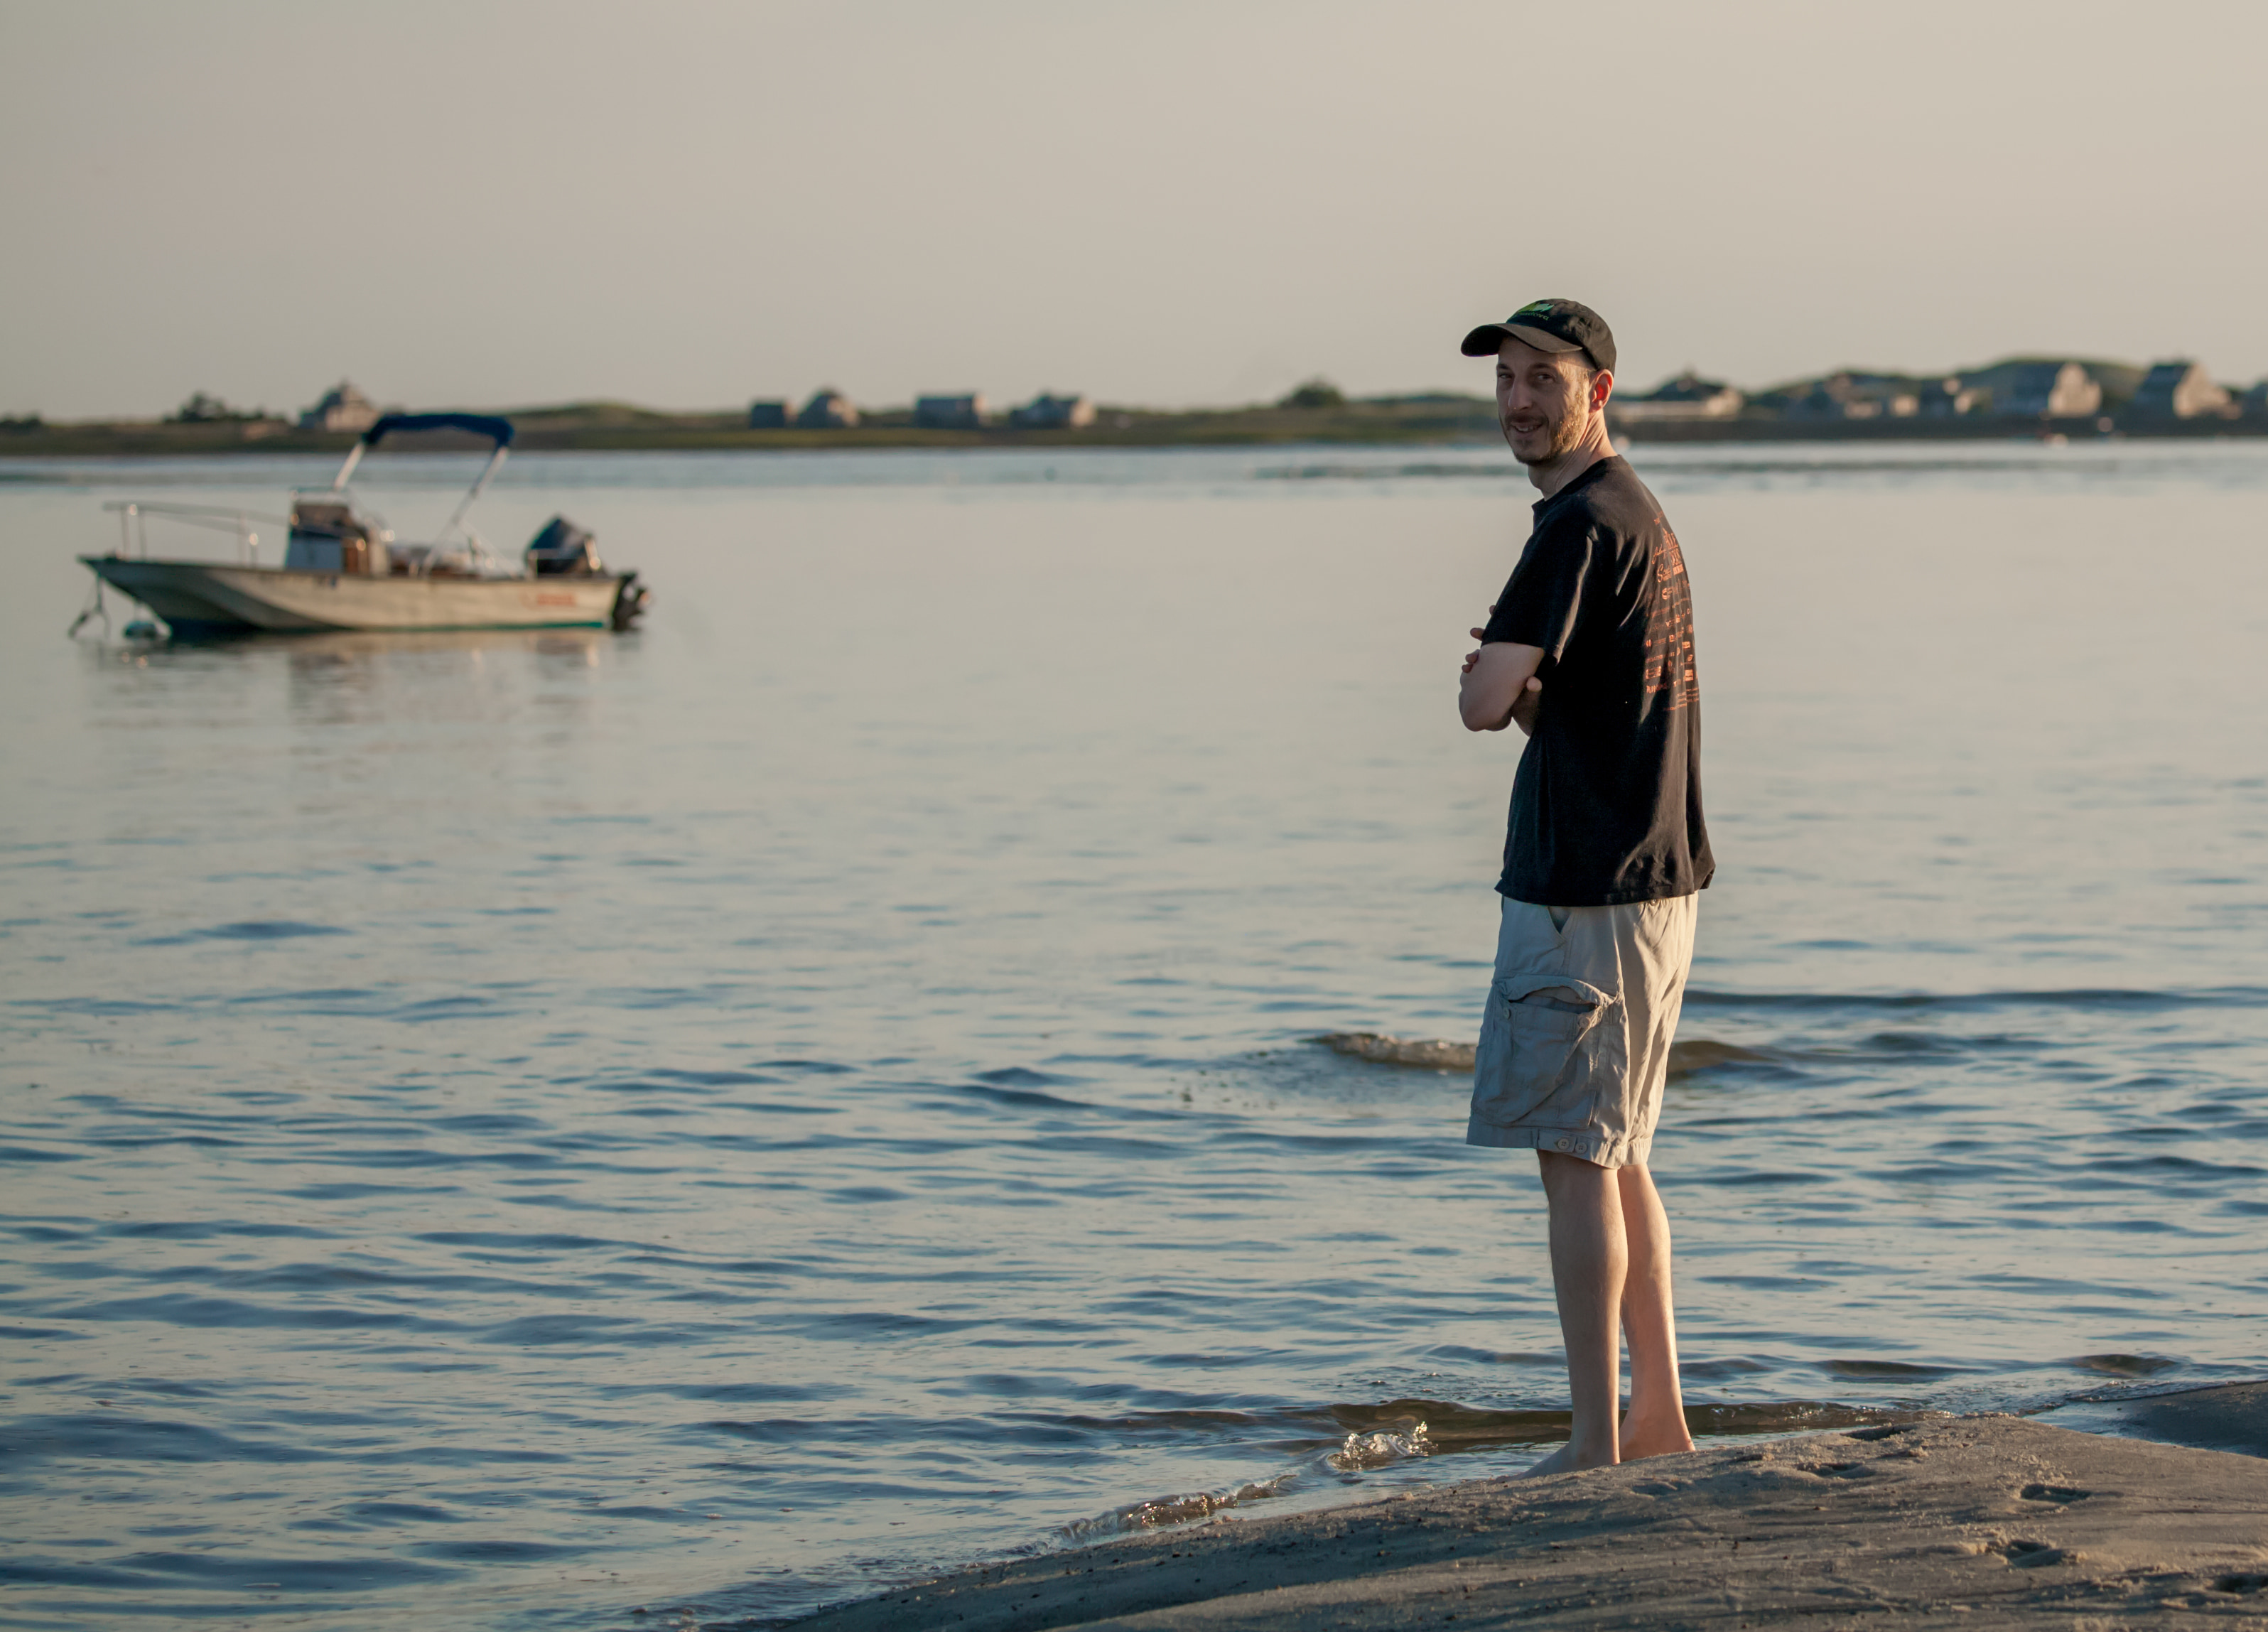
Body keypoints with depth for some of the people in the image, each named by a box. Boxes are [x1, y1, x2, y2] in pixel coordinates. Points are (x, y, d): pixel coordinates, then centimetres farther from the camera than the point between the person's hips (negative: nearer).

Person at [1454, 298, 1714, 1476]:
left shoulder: (1580, 526, -16)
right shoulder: (1639, 516, 16)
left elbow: (1483, 704, -23)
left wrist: (1499, 681, 0)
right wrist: (1528, 690, -2)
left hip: (1584, 893, -10)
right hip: (1654, 880, 10)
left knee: (1574, 1157, -6)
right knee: (1617, 1156, 15)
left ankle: (1595, 1447, -4)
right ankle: (1658, 1421, 20)